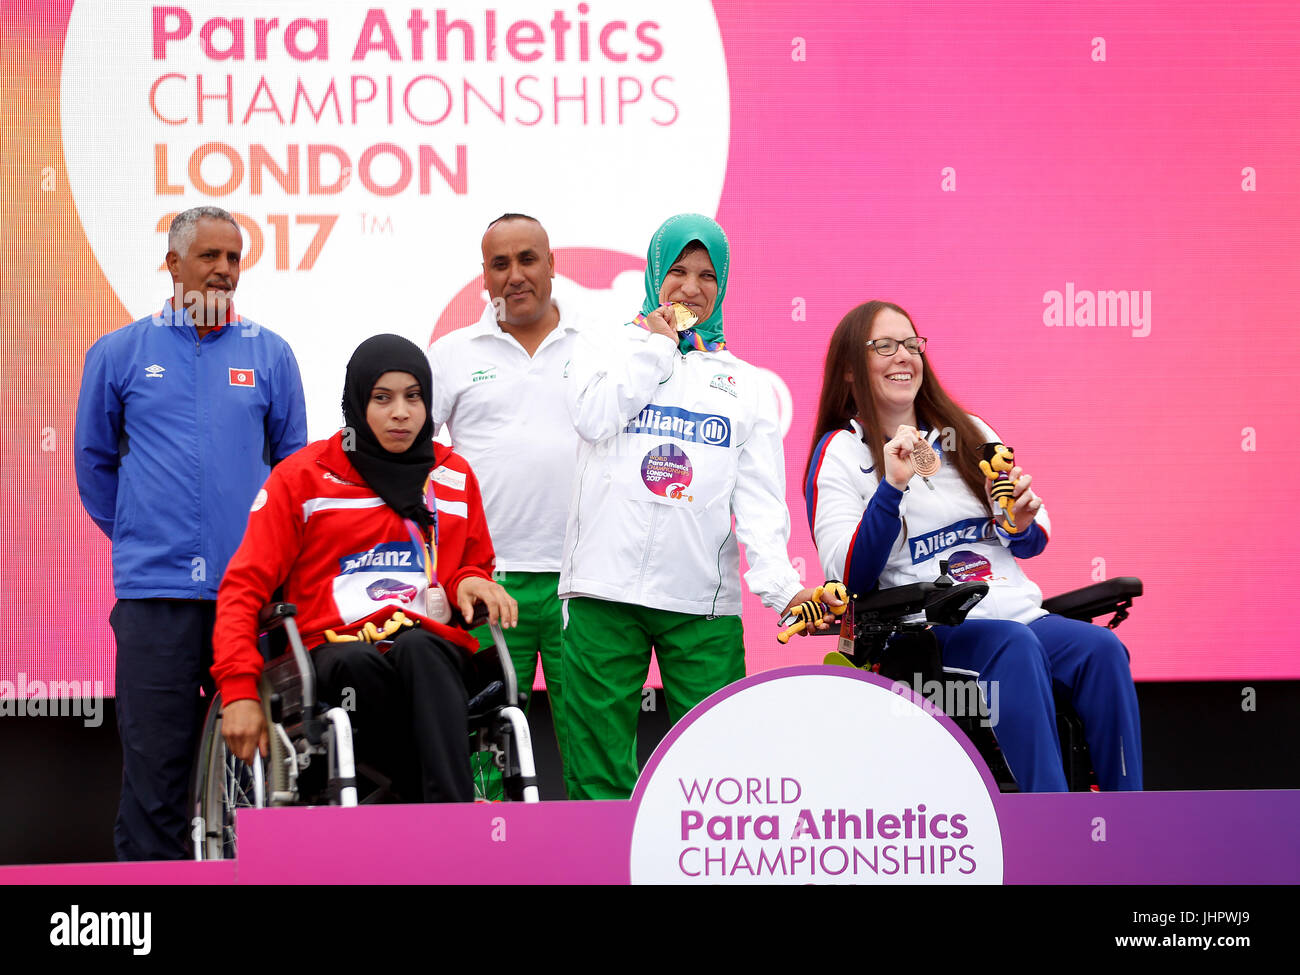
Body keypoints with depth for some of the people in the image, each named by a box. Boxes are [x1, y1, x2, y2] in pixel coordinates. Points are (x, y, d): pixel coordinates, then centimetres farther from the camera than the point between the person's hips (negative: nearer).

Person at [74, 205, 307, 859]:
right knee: (153, 756, -2)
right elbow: (94, 461, 15)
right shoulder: (120, 353, 7)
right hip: (154, 586, -1)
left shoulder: (269, 355, 9)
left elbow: (293, 461, 16)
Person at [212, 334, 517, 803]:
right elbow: (245, 585, 6)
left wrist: (470, 581, 5)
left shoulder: (455, 477, 20)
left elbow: (475, 564, 33)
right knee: (355, 665, -39)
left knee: (416, 649, -37)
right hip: (335, 653, -1)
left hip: (433, 649, 1)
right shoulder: (304, 475, 10)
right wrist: (239, 689, -8)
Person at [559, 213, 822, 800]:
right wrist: (656, 345, 4)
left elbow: (760, 498, 7)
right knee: (599, 768, -5)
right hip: (606, 590, -1)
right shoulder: (606, 345, 16)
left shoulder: (744, 383, 17)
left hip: (704, 600, 1)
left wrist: (779, 586, -9)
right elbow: (593, 417, -6)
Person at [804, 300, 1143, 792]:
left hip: (1018, 610, 5)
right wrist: (891, 488, -19)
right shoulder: (839, 453, 6)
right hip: (925, 631, -5)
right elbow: (850, 576, -7)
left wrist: (1022, 525, -2)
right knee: (1015, 645, -35)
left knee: (1101, 648, -25)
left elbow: (1034, 542, 22)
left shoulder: (969, 432, 20)